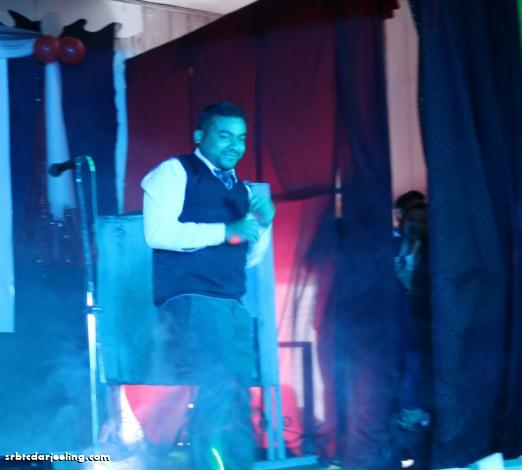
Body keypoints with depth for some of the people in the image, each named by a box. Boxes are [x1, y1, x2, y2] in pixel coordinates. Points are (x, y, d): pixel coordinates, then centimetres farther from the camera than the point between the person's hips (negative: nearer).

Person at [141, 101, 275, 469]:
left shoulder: (240, 189, 22)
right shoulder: (175, 172, 2)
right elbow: (158, 232, -13)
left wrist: (264, 224, 4)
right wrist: (226, 231, -13)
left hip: (232, 304, 7)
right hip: (190, 298, -7)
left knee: (237, 396, 2)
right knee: (216, 386, -18)